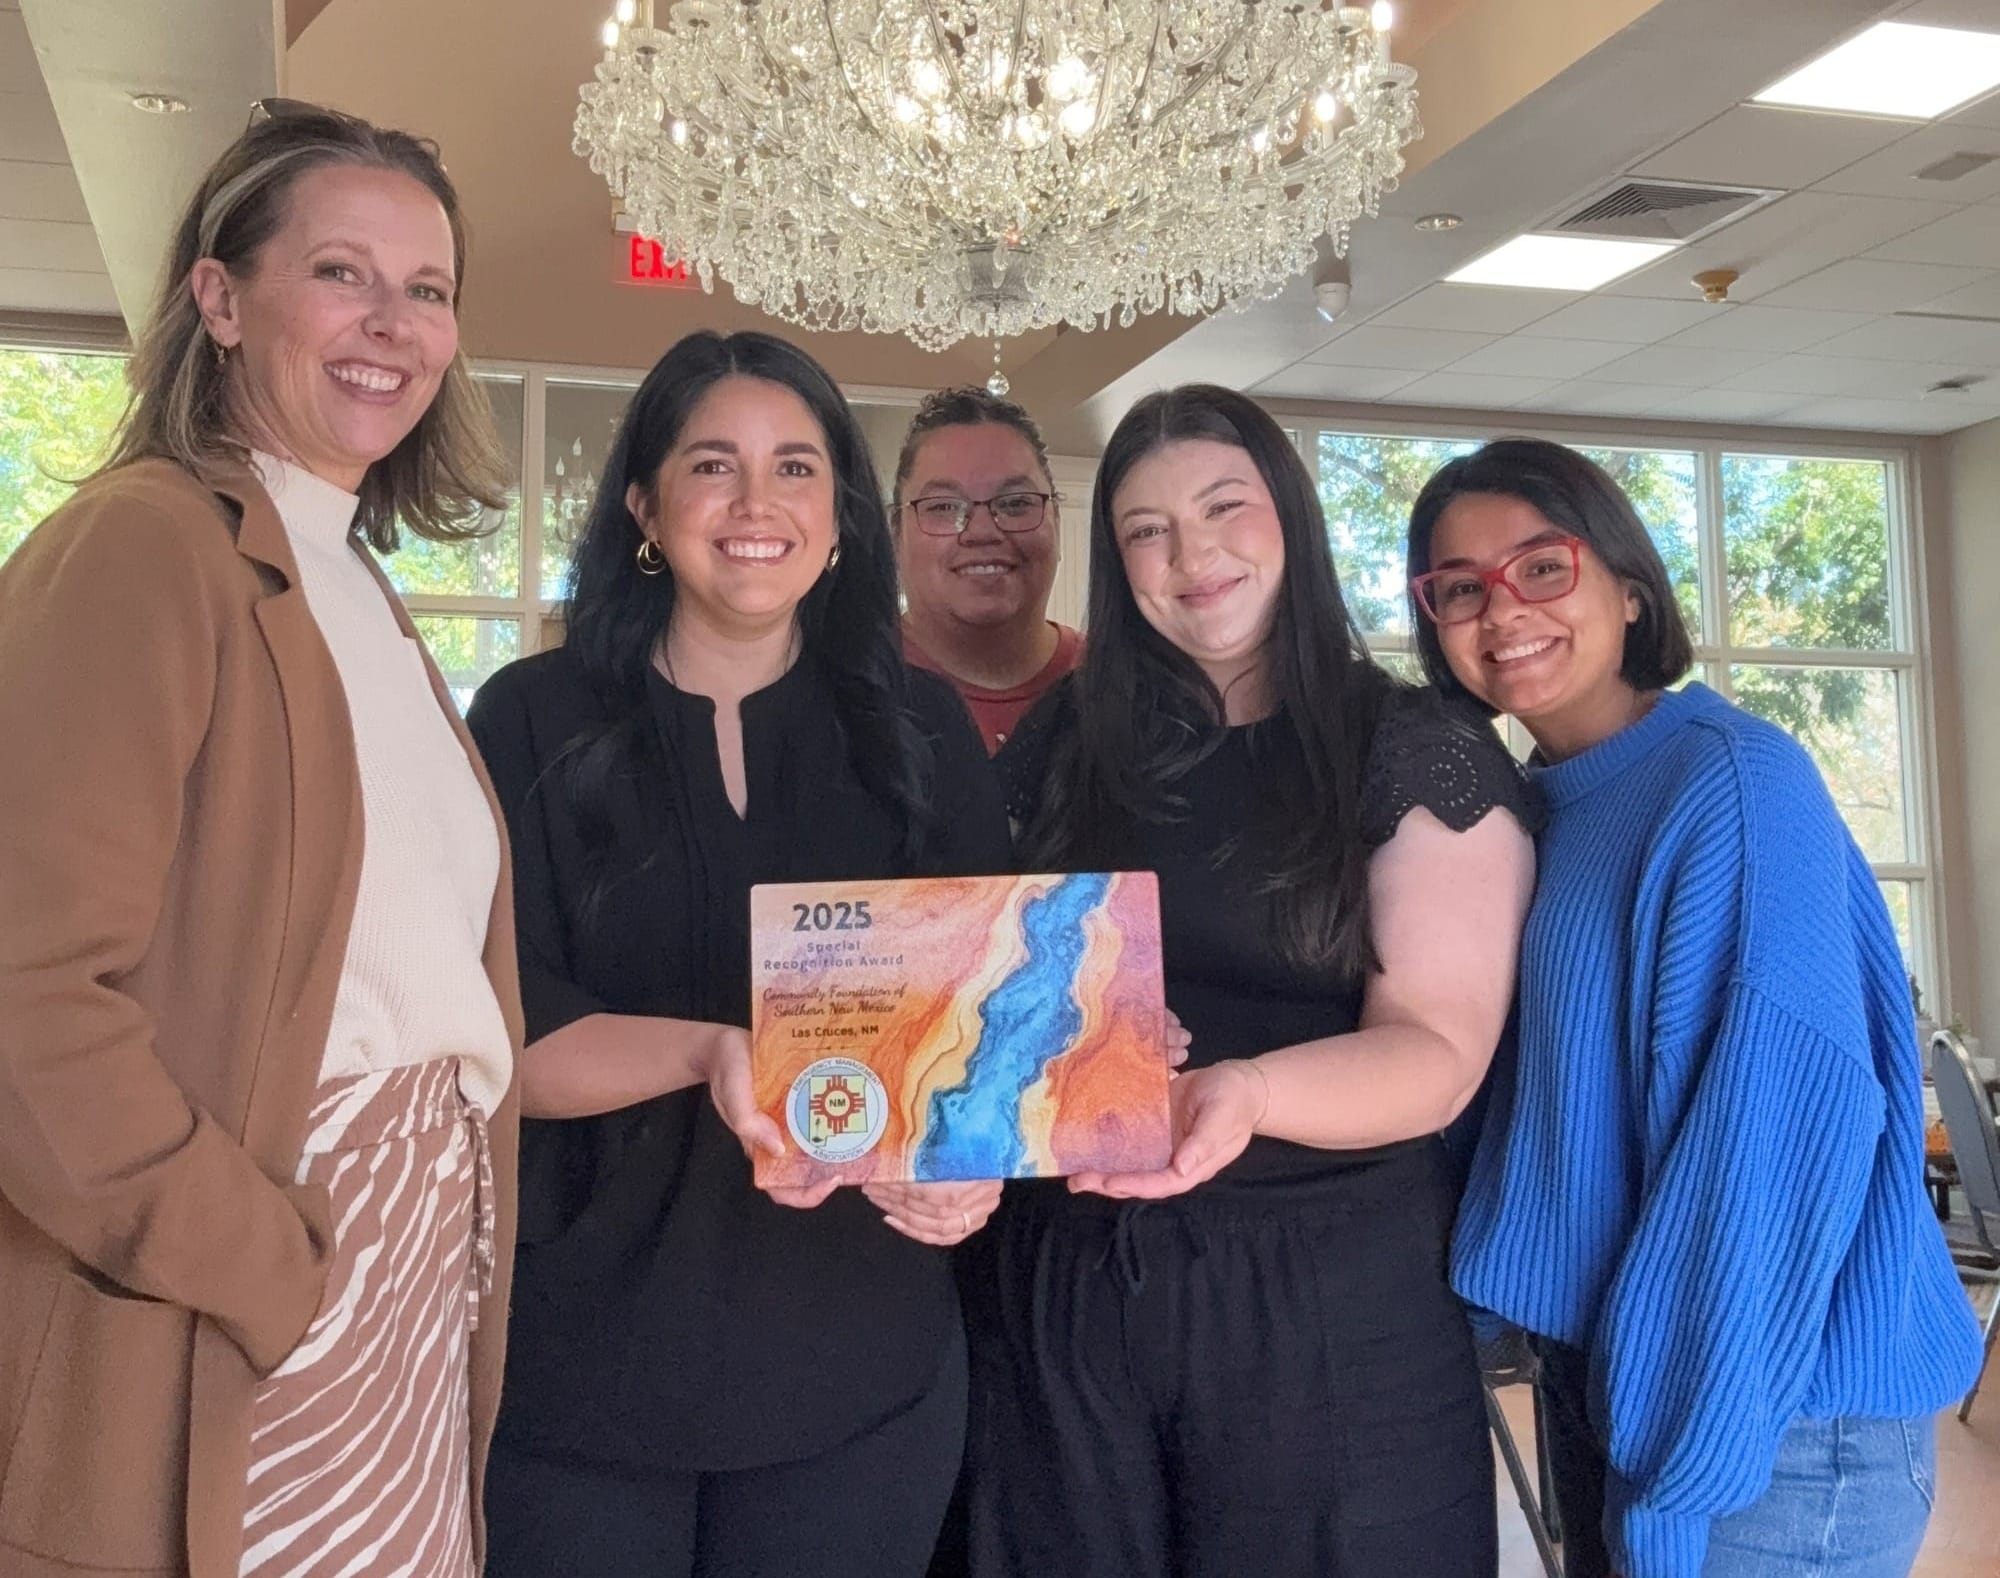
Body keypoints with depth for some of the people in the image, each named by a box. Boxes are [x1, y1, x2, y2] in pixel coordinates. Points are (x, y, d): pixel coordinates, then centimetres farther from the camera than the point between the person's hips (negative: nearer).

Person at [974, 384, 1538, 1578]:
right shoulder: (1066, 745, 7)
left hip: (1332, 1305, -3)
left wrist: (1245, 1096, -31)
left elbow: (1436, 1054, -12)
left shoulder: (1426, 756, -4)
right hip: (1068, 1289, 3)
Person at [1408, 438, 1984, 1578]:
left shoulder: (1735, 780, -17)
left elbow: (1774, 1135, -22)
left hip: (1767, 1426, -7)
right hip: (1601, 1386, 7)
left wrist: (1677, 1487, -21)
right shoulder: (1534, 809, 7)